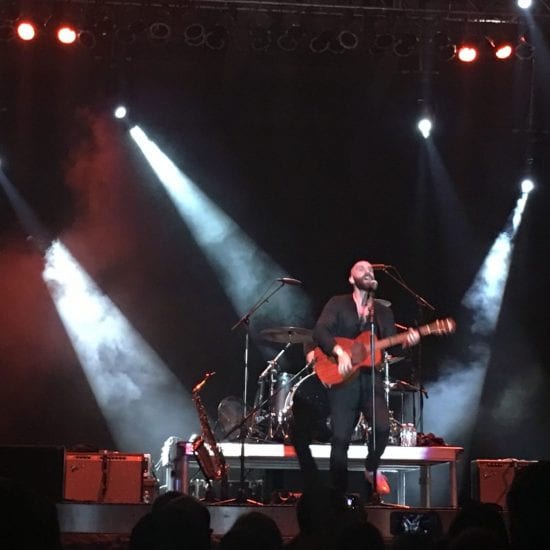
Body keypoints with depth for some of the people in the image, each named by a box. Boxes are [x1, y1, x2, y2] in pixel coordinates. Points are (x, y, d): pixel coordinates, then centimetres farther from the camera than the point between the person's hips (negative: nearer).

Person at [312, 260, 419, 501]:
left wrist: (406, 342, -12)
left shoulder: (384, 311, 17)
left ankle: (371, 469, 8)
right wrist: (340, 352, -25)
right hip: (343, 378, -2)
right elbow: (320, 331, -10)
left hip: (371, 378, 2)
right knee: (340, 439, -4)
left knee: (383, 427, -20)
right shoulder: (337, 304, 6)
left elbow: (391, 347, 9)